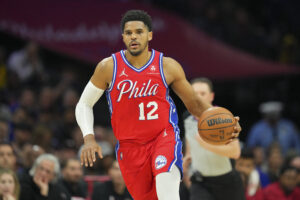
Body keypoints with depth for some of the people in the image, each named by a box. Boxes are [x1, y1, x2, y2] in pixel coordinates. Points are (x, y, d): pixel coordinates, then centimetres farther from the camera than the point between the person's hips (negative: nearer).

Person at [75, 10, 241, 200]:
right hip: (130, 146, 2)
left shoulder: (168, 66, -3)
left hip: (164, 136, -2)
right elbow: (84, 105, 6)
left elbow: (194, 103, 8)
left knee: (166, 182, -31)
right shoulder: (108, 67, -4)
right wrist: (89, 139, -10)